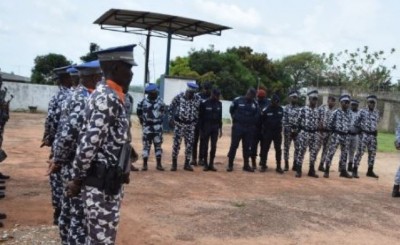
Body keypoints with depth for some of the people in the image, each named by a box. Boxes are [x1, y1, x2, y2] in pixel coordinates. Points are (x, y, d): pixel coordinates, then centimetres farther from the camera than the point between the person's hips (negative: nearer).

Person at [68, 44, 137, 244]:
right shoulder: (106, 99, -19)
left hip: (110, 183, 9)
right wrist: (77, 179, -16)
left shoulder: (114, 98, 12)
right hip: (101, 184, -9)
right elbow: (88, 143, -23)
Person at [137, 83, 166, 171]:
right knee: (146, 145, 3)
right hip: (147, 126, 0)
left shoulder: (160, 101, -1)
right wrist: (143, 120, 15)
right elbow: (139, 112, 11)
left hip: (157, 127, 1)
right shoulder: (144, 101, -3)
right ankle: (145, 164, 9)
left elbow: (163, 111, 14)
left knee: (158, 145, 6)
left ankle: (159, 164, 13)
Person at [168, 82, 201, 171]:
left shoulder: (198, 99, -4)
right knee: (176, 143, -1)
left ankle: (187, 164, 17)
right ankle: (174, 163, 11)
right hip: (179, 123, -2)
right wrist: (171, 118, -4)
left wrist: (196, 121, 5)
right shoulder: (179, 97, -9)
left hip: (190, 125, 2)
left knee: (189, 144, 5)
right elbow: (170, 108, 1)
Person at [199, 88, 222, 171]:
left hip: (215, 127, 4)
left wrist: (220, 128, 9)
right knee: (205, 146, 2)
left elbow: (220, 117, 13)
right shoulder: (205, 103, -6)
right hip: (206, 127, -4)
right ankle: (205, 164, 9)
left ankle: (211, 164, 10)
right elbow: (200, 117, -5)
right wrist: (201, 129, -8)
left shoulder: (219, 104, 8)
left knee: (214, 146, 3)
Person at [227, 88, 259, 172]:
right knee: (234, 145, -2)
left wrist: (252, 124, 5)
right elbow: (231, 110, 8)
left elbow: (257, 116, 11)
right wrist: (236, 119, 8)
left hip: (249, 128, 3)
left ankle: (246, 165, 16)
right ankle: (230, 165, 4)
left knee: (247, 146, 8)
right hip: (238, 126, -3)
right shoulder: (238, 100, -5)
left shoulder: (255, 104, 3)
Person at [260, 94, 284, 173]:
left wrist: (279, 127, 9)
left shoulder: (281, 109, 3)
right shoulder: (266, 110, -8)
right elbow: (262, 120, 0)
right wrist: (264, 129, 1)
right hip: (267, 132, -3)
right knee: (265, 149, 2)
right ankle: (263, 166, 12)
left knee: (278, 149, 5)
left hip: (278, 132, 3)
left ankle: (278, 167, 13)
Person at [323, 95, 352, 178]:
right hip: (336, 135, -6)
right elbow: (329, 123, -6)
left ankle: (343, 171, 20)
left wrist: (347, 131, 12)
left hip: (345, 136, 6)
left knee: (344, 153, 11)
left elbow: (349, 124, 20)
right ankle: (326, 170, 1)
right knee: (331, 152, -6)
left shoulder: (349, 113, 10)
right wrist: (332, 131, 1)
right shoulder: (336, 112, -8)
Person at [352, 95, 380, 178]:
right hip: (364, 134, -5)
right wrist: (359, 129, -3)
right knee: (360, 152, -7)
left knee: (372, 153, 9)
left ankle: (370, 171, 20)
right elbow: (356, 122, 1)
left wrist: (375, 130, 12)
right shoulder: (362, 111, -3)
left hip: (373, 135, 5)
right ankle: (355, 170, -1)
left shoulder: (377, 112, 10)